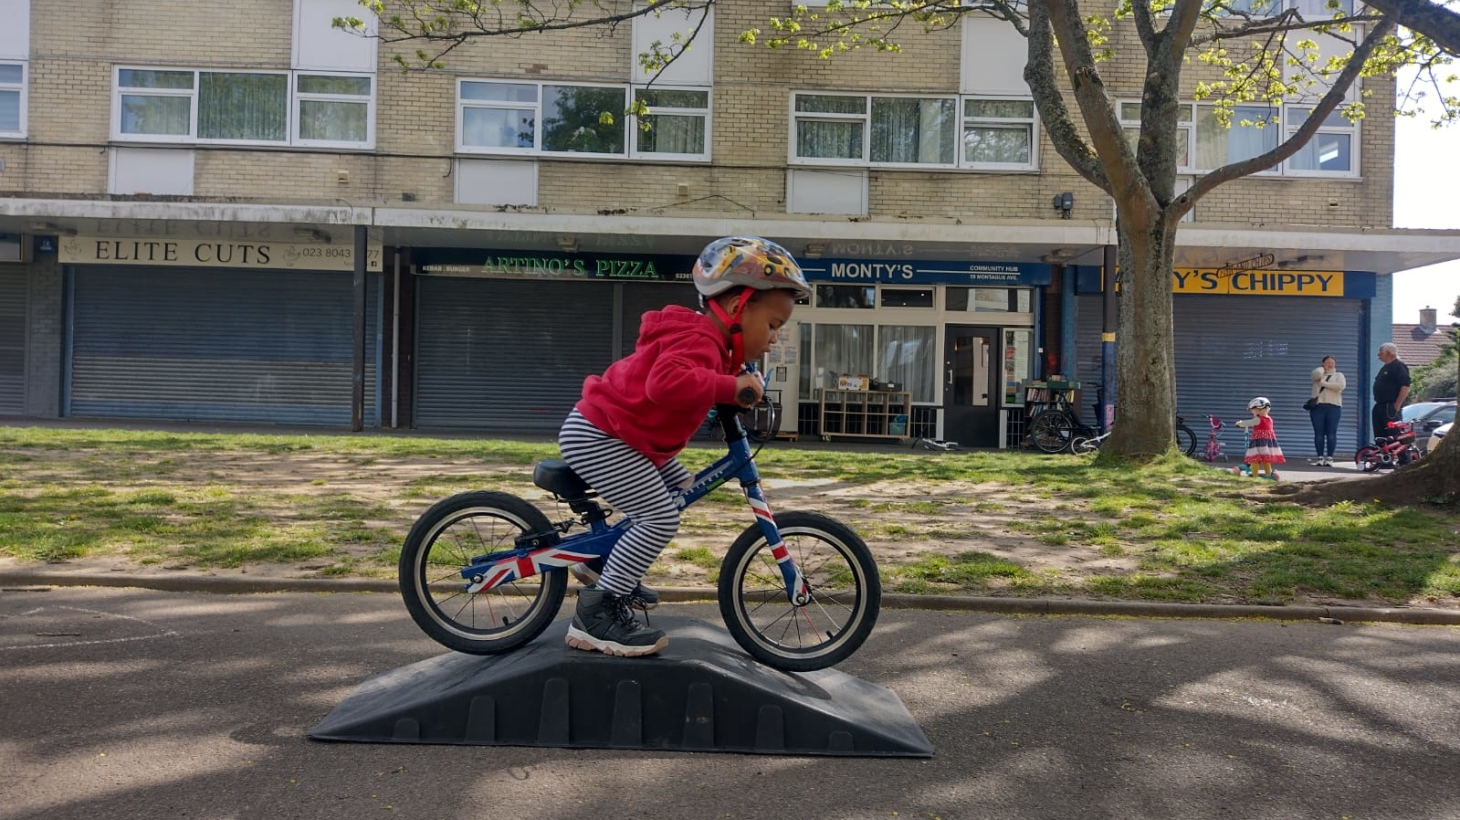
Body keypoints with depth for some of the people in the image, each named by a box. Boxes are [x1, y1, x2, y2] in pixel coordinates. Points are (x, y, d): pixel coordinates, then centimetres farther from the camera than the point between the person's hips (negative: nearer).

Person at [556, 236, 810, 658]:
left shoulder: (710, 343, 11)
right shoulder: (698, 340, -24)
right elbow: (668, 382, -43)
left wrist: (739, 389, 9)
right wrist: (730, 386, -38)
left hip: (615, 433, 11)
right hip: (597, 436, -11)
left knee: (681, 487, 17)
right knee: (661, 518, -16)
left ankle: (606, 563, 24)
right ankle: (596, 614, -10)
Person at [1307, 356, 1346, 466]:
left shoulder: (1338, 375, 13)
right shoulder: (1319, 374, 15)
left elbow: (1341, 385, -9)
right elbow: (1317, 373, -12)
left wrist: (1324, 383, -7)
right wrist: (1322, 368, 8)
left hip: (1333, 407, -1)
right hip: (1317, 407, 1)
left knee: (1331, 434, -3)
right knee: (1319, 433, -1)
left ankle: (1329, 458, -1)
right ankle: (1320, 457, 3)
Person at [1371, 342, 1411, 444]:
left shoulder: (1399, 367, -8)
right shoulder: (1385, 368, 21)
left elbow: (1405, 387, -17)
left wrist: (1397, 405, -20)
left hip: (1391, 408, -10)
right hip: (1380, 407, 10)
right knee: (1379, 436, 10)